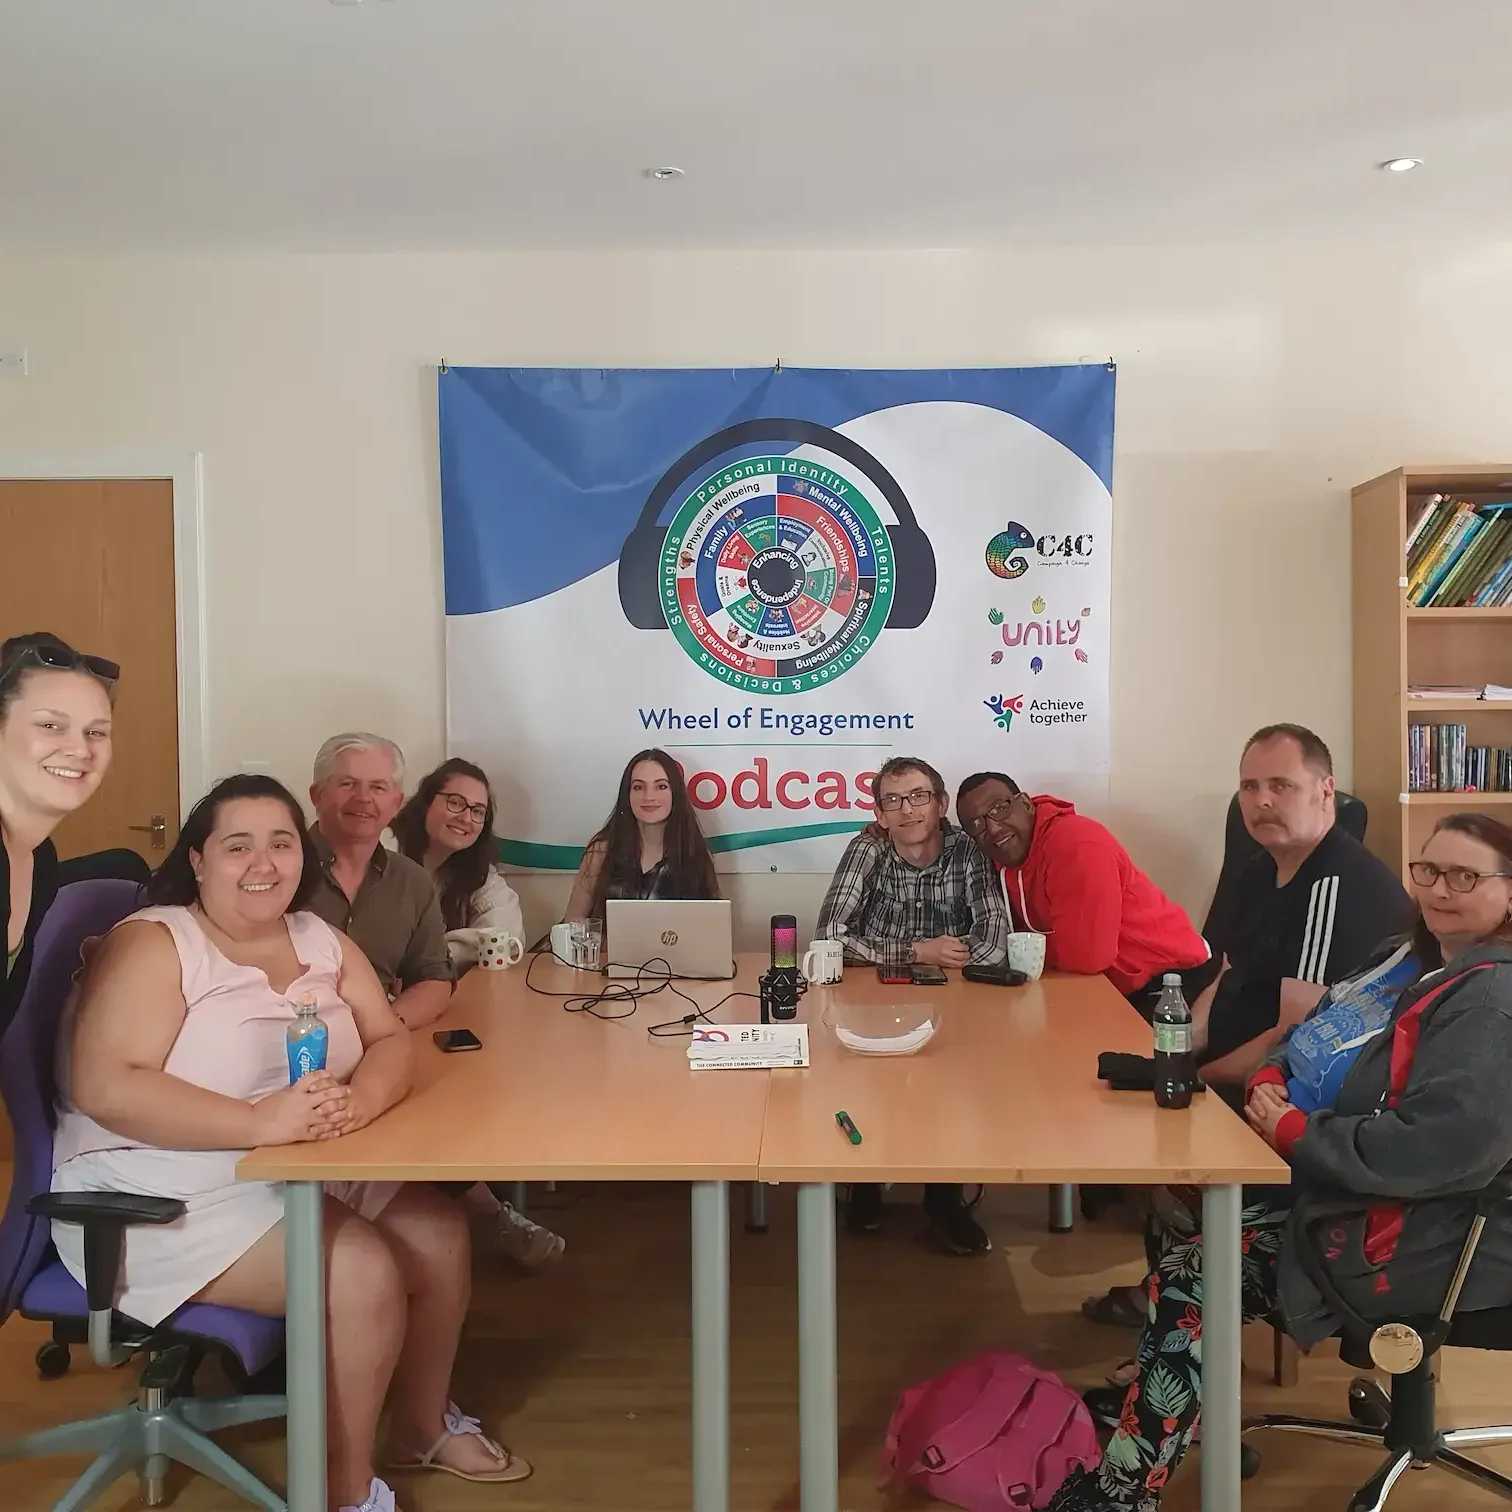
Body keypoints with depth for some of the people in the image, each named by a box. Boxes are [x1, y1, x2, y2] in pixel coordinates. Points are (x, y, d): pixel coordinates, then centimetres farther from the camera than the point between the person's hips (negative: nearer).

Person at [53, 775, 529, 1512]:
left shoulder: (322, 941, 5)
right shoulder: (152, 944, -15)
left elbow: (390, 1042, -1)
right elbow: (104, 1088, -26)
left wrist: (357, 1100, -25)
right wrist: (258, 1122, -35)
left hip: (303, 1172, 7)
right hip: (163, 1194, -7)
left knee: (442, 1235, -2)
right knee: (363, 1273, -22)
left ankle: (422, 1426, 25)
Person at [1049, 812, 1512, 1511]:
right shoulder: (1436, 970, 11)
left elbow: (1449, 1147, -34)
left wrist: (1294, 1131, -23)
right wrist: (1270, 1076, -7)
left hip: (1436, 1240, -9)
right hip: (1390, 1203, 9)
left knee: (1191, 1274, -7)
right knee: (1186, 1225, 5)